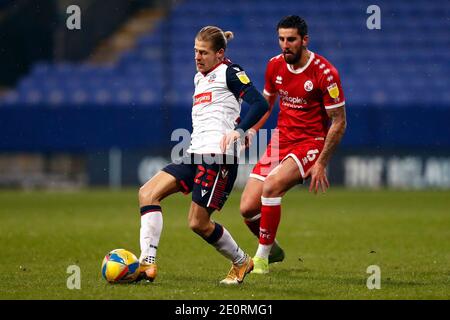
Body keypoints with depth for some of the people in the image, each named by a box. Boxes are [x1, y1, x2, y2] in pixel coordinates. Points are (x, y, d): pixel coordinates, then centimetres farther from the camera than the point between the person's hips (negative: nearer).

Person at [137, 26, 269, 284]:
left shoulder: (229, 73, -3)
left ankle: (241, 262, 15)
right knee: (147, 193, -8)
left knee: (198, 222, -9)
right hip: (196, 154, 9)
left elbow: (261, 105, -14)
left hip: (218, 154, -9)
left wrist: (239, 131, -25)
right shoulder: (199, 77, 23)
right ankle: (147, 263, -17)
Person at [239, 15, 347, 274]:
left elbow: (339, 123, -11)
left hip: (311, 143, -6)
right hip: (281, 139, 6)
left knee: (271, 185, -31)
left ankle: (262, 258, -16)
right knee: (248, 208, -5)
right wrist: (250, 132, 5)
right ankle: (273, 250, 25)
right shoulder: (275, 66, 2)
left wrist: (321, 163, -15)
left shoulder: (325, 73, -16)